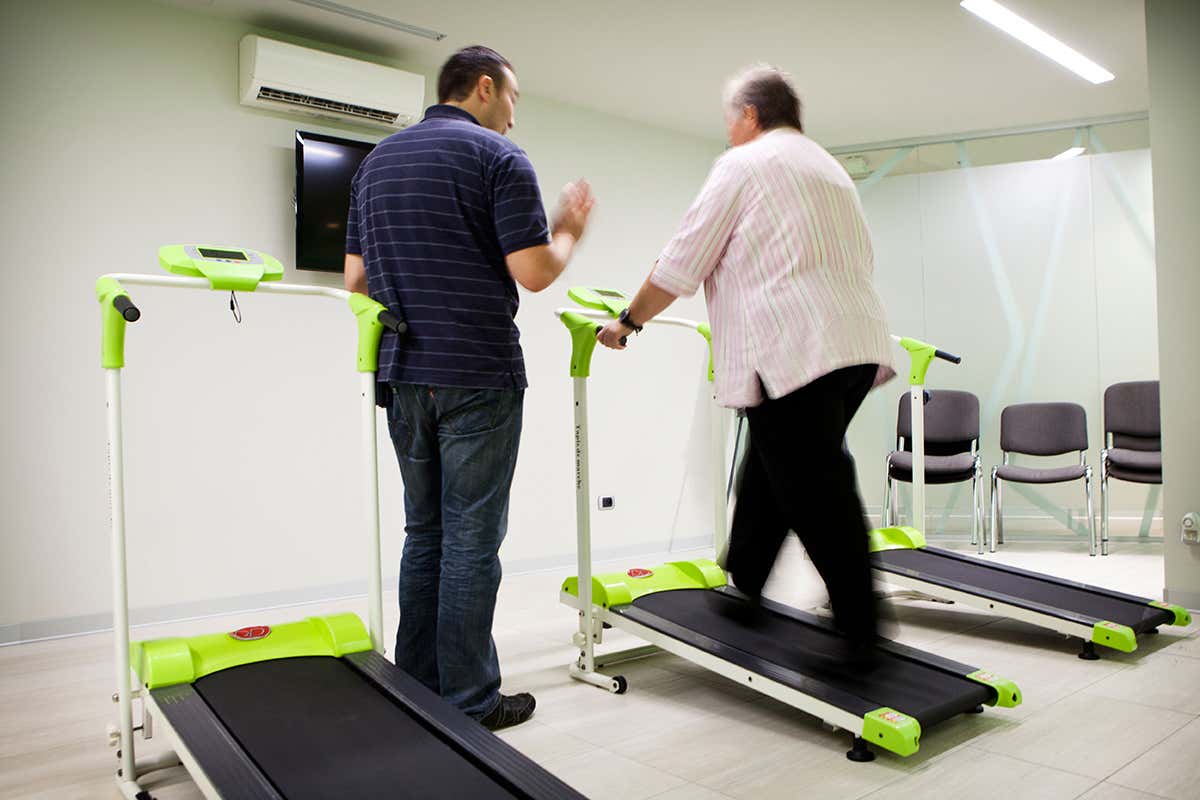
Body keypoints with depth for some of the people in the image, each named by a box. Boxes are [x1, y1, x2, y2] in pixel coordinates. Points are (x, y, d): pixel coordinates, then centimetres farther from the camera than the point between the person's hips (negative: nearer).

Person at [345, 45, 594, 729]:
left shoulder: (377, 161, 16)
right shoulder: (499, 157, -5)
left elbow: (357, 278, 13)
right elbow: (534, 272, -14)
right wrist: (570, 231, 5)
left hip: (403, 376, 7)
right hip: (478, 377, -7)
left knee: (425, 534, 16)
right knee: (472, 539, 0)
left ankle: (415, 691, 23)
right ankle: (469, 703, 10)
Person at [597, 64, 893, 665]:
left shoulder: (743, 164, 4)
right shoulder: (831, 170, 28)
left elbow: (682, 264, 0)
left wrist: (629, 321, 12)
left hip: (794, 351, -8)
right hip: (858, 340, 9)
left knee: (816, 491, -5)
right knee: (770, 475, 17)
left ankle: (861, 632, -2)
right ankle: (742, 583, 28)